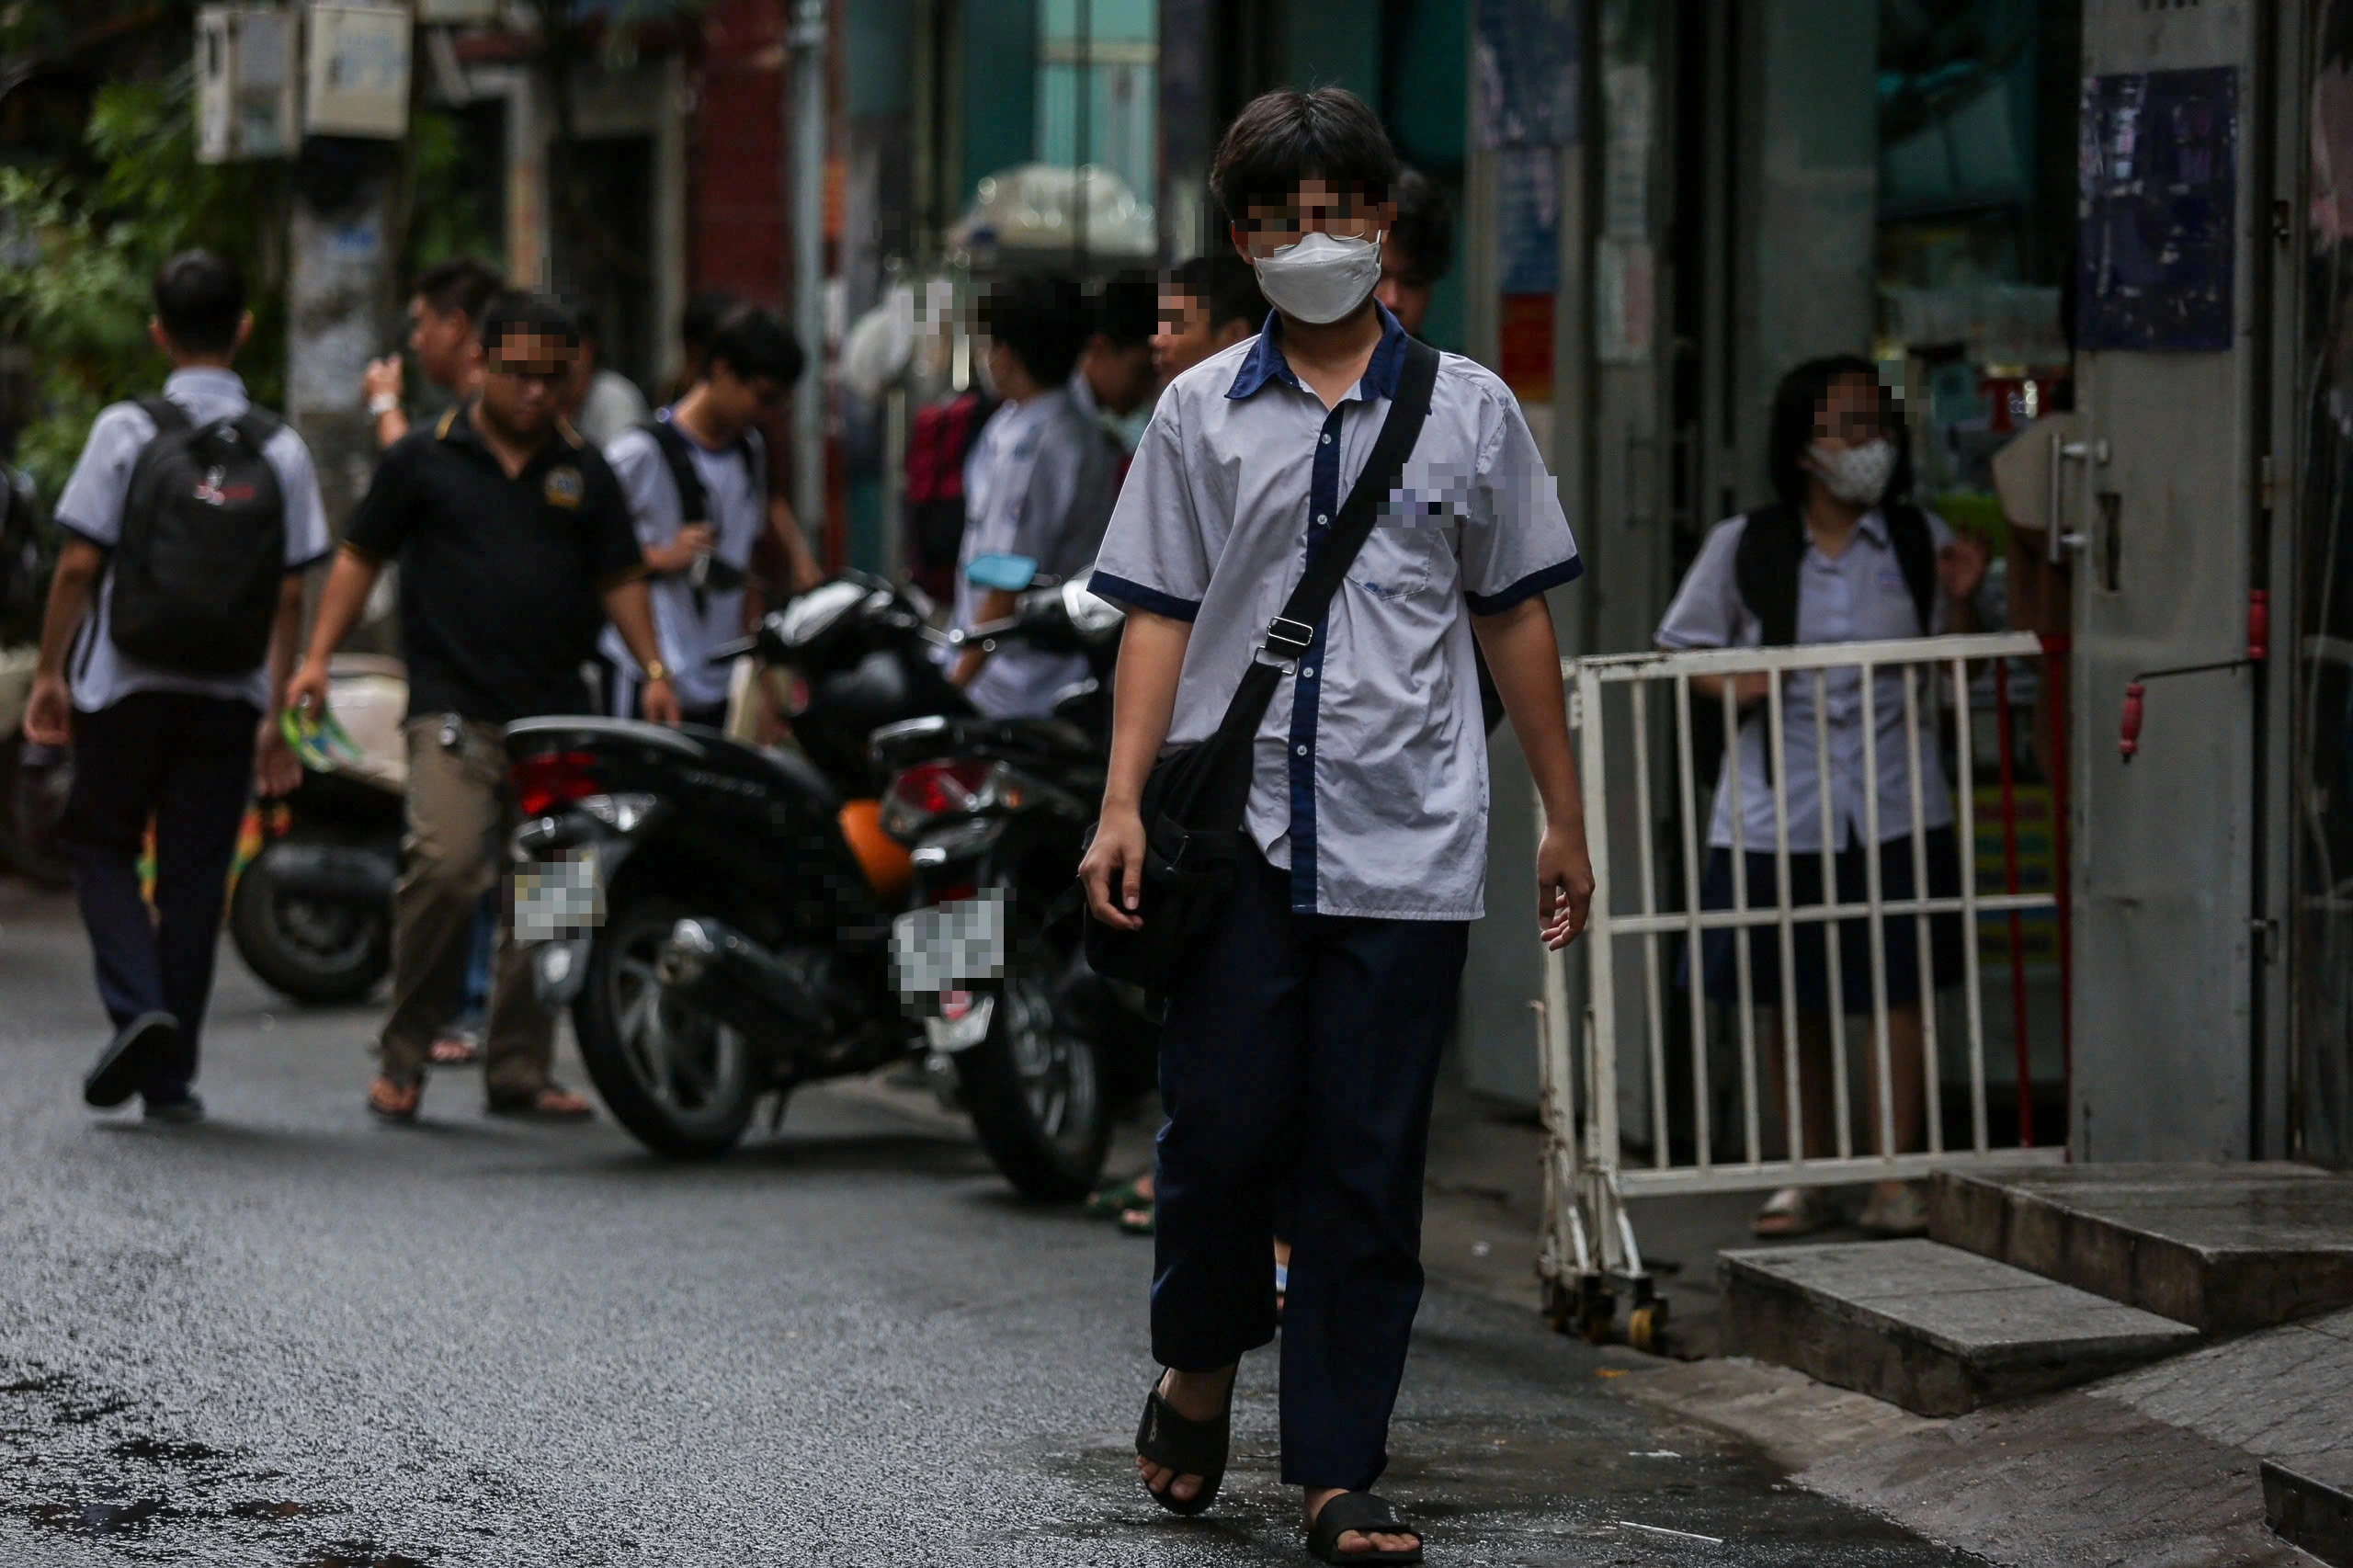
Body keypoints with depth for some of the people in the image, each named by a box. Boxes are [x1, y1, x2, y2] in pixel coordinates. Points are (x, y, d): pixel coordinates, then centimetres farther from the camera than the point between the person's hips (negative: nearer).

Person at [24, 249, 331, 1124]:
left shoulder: (127, 432, -7)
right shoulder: (280, 451, 0)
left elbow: (79, 566, -7)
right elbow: (291, 596, -3)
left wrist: (50, 673, 3)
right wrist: (277, 714, 1)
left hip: (126, 689, -2)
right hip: (230, 694, 2)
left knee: (101, 848, 12)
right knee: (196, 874, 8)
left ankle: (138, 1007, -12)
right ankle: (171, 1075, 9)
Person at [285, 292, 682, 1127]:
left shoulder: (583, 470, 14)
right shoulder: (425, 457, 6)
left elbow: (620, 577, 19)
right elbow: (361, 557, 9)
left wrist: (653, 668, 6)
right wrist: (318, 655, 0)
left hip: (557, 712, 4)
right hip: (454, 706, -4)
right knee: (446, 867, -20)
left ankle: (520, 1071, 10)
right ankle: (402, 1053, -6)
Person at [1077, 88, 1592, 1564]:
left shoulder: (1468, 409, 7)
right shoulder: (1202, 413, 7)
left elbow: (1517, 616, 12)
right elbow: (1160, 616, 6)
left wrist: (1564, 820, 11)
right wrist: (1123, 805, -5)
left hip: (1408, 846, 0)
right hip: (1239, 832, 0)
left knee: (1370, 1167, 0)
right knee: (1222, 1127, -2)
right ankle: (1200, 1363, 26)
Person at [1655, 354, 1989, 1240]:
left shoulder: (1919, 542, 4)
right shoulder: (1744, 548, 0)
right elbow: (1682, 651, 7)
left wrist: (1963, 599, -7)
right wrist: (1731, 687, -12)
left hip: (1895, 802, 0)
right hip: (1781, 804, 0)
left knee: (1900, 989, -4)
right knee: (1791, 1000, 8)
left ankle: (1895, 1176, 3)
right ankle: (1809, 1175, 21)